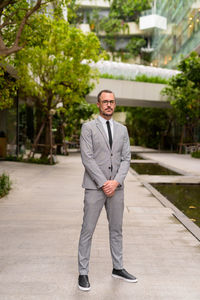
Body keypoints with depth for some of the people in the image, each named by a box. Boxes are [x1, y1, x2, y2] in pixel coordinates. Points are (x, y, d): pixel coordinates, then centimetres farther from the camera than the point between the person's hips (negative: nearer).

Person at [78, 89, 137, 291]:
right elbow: (87, 158, -12)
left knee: (116, 229, 14)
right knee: (87, 231, 2)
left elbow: (126, 158, 3)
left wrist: (116, 182, -11)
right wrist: (103, 183, -16)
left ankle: (118, 268, 29)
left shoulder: (122, 129, 10)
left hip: (116, 187, 5)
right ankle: (83, 273, 14)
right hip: (94, 187, -4)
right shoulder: (88, 127, -4)